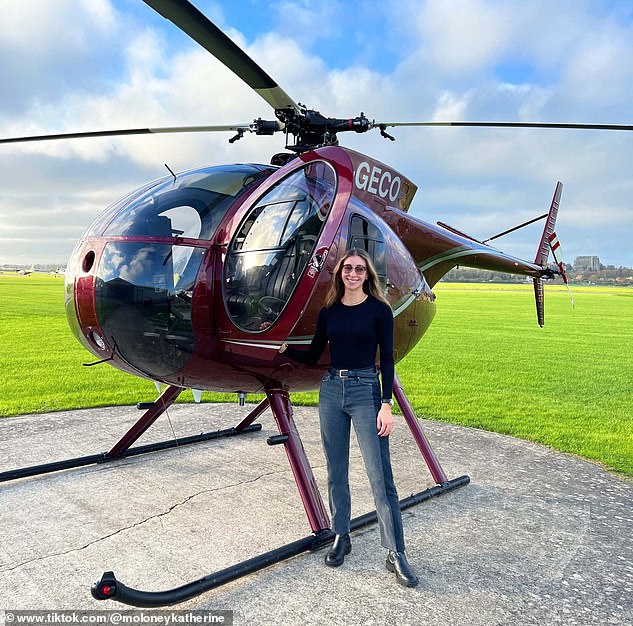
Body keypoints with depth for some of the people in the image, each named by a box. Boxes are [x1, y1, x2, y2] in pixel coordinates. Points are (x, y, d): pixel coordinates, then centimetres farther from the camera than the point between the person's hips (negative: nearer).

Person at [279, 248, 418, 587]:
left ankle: (395, 553, 6)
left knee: (380, 476, -5)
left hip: (365, 391, -4)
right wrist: (283, 347, -1)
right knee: (335, 472, 12)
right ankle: (341, 537, 28)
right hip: (331, 390, 4)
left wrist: (386, 405, -11)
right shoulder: (328, 312, 8)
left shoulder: (379, 310, -3)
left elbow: (387, 359, -4)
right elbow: (312, 357, 12)